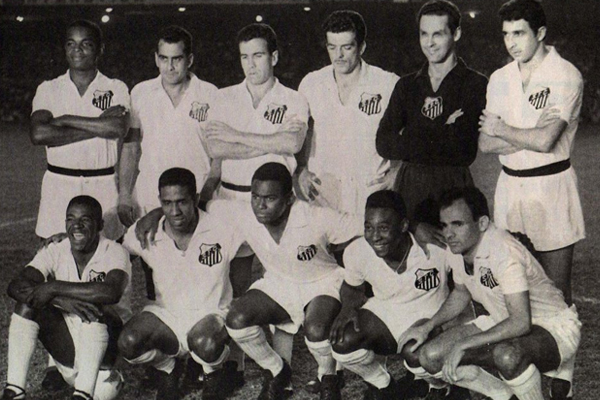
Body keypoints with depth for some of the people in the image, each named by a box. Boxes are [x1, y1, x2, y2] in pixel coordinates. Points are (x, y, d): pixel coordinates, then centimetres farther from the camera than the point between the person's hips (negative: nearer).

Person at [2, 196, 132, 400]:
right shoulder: (55, 252, -1)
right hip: (68, 349, 4)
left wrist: (54, 288, -29)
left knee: (96, 307, -33)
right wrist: (62, 300, -34)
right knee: (27, 302, -16)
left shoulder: (114, 252, -12)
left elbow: (111, 293, -35)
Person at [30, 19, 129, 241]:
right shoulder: (48, 89, 9)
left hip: (102, 187, -1)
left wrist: (67, 120, -8)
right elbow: (38, 134, -9)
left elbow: (118, 128, -13)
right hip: (59, 184, 1)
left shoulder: (116, 89, 7)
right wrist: (97, 127, -10)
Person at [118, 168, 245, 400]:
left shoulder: (222, 230, -13)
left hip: (211, 314, -3)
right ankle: (167, 370, 9)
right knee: (128, 342, -28)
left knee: (205, 344, -38)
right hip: (167, 316, 3)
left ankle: (215, 374, 3)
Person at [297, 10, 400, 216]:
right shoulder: (311, 84, 9)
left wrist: (394, 173, -1)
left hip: (371, 192, -2)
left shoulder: (389, 85, 1)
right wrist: (301, 172, 8)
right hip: (320, 193, 2)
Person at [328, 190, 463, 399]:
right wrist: (348, 307, -16)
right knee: (342, 341, -24)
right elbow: (352, 286, 7)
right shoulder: (356, 252, -16)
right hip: (385, 312, 4)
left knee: (418, 356, -35)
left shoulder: (435, 247, -28)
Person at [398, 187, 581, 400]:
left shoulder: (503, 252, -30)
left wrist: (464, 345, -32)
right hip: (505, 323, 8)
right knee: (431, 356, -7)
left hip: (553, 327, -8)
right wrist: (426, 327, 4)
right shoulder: (458, 247, -5)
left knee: (507, 355, -42)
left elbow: (521, 323, -36)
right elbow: (461, 294, 16)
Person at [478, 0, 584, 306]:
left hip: (551, 186, -5)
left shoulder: (566, 76, -8)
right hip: (510, 186, 5)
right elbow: (485, 143, 3)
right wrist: (529, 135, -12)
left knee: (556, 289, -2)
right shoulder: (499, 79, 10)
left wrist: (501, 129, -4)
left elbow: (544, 141, -19)